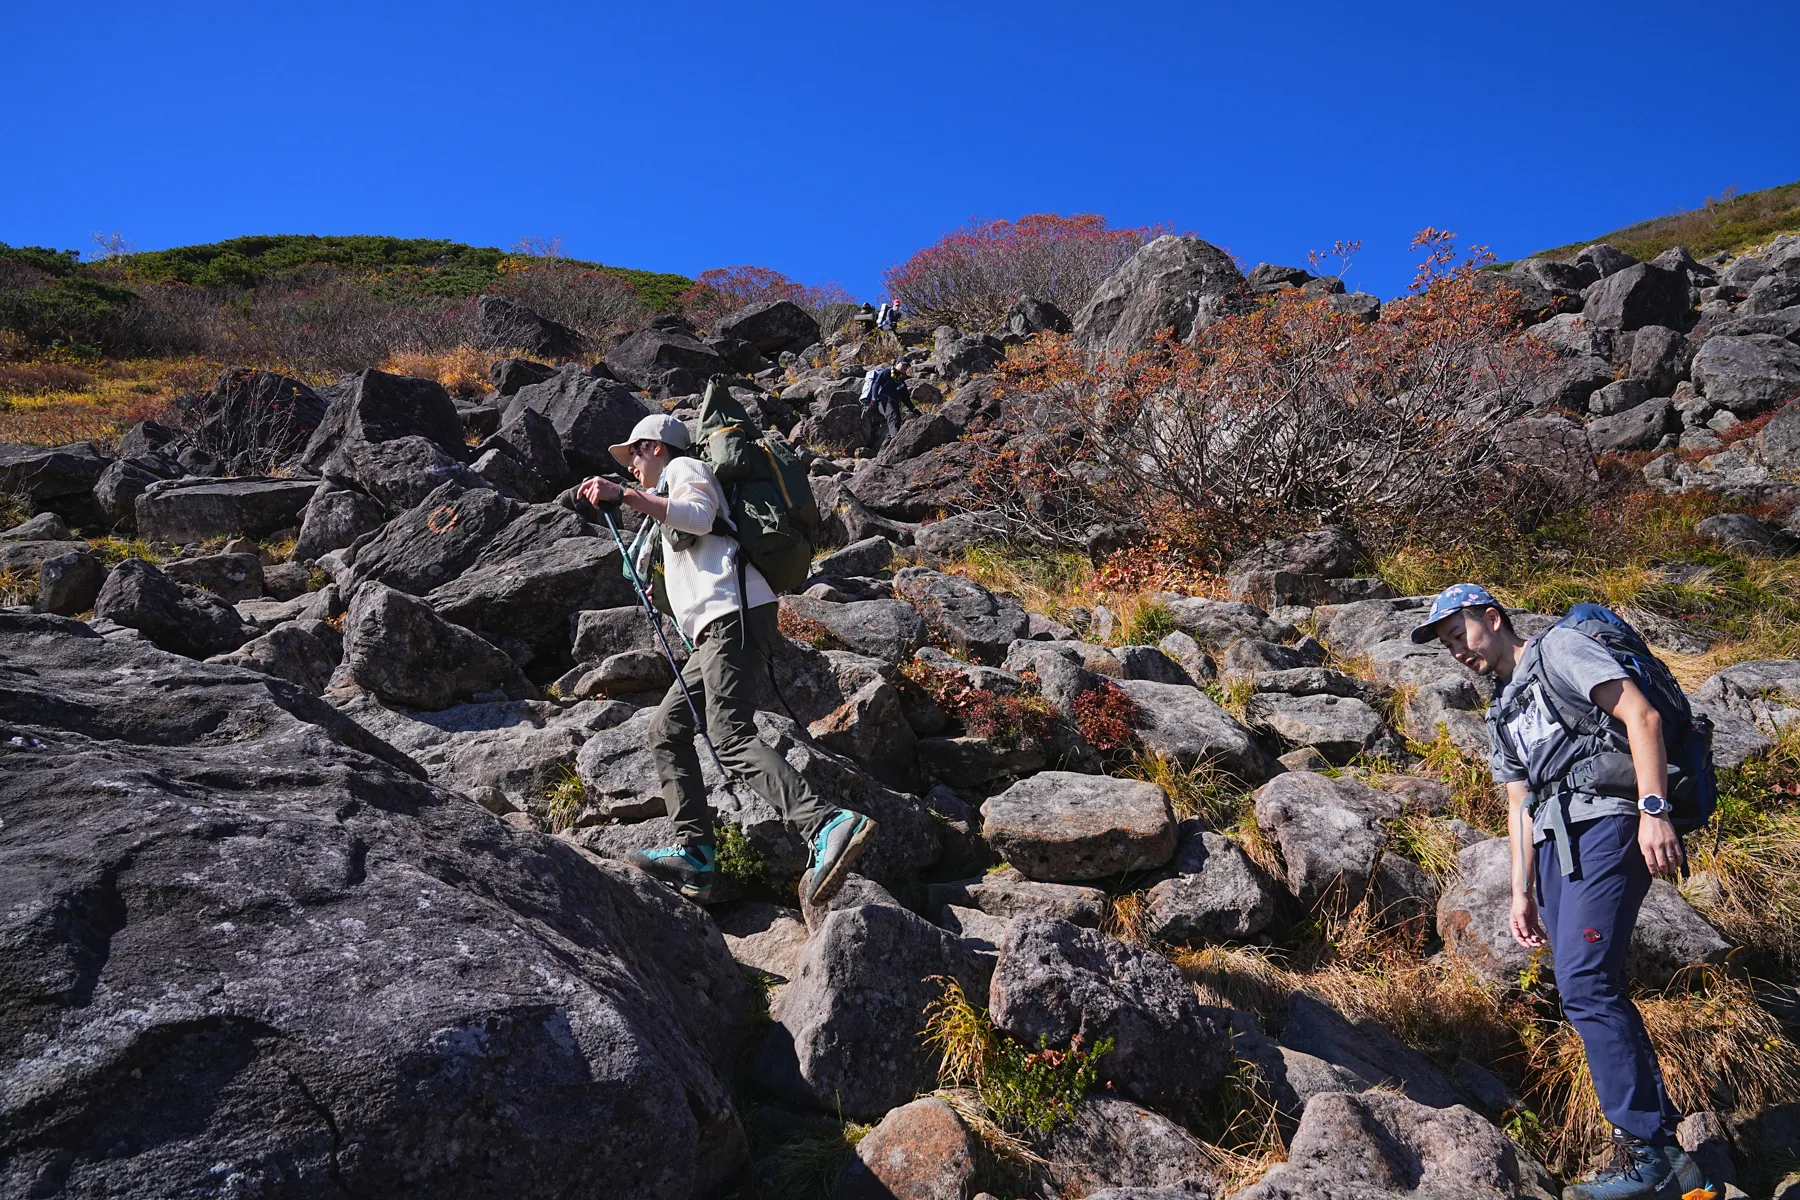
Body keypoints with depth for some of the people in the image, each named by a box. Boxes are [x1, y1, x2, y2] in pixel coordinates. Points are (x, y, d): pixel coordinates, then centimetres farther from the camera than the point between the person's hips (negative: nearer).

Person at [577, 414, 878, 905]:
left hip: (734, 614, -10)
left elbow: (698, 515, -14)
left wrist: (624, 494, -16)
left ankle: (828, 827, -39)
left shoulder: (684, 468, 10)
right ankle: (695, 854, 0)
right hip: (719, 627, 10)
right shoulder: (671, 491, 38)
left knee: (731, 738, -24)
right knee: (667, 729, 8)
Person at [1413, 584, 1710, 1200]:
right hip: (1555, 845, 9)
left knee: (1584, 987, -16)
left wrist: (1653, 809, -19)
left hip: (1604, 825, -8)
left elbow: (1641, 715, -7)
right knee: (1597, 993, 4)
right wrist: (1522, 892, 15)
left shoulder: (1560, 647, 5)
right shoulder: (1503, 716, 28)